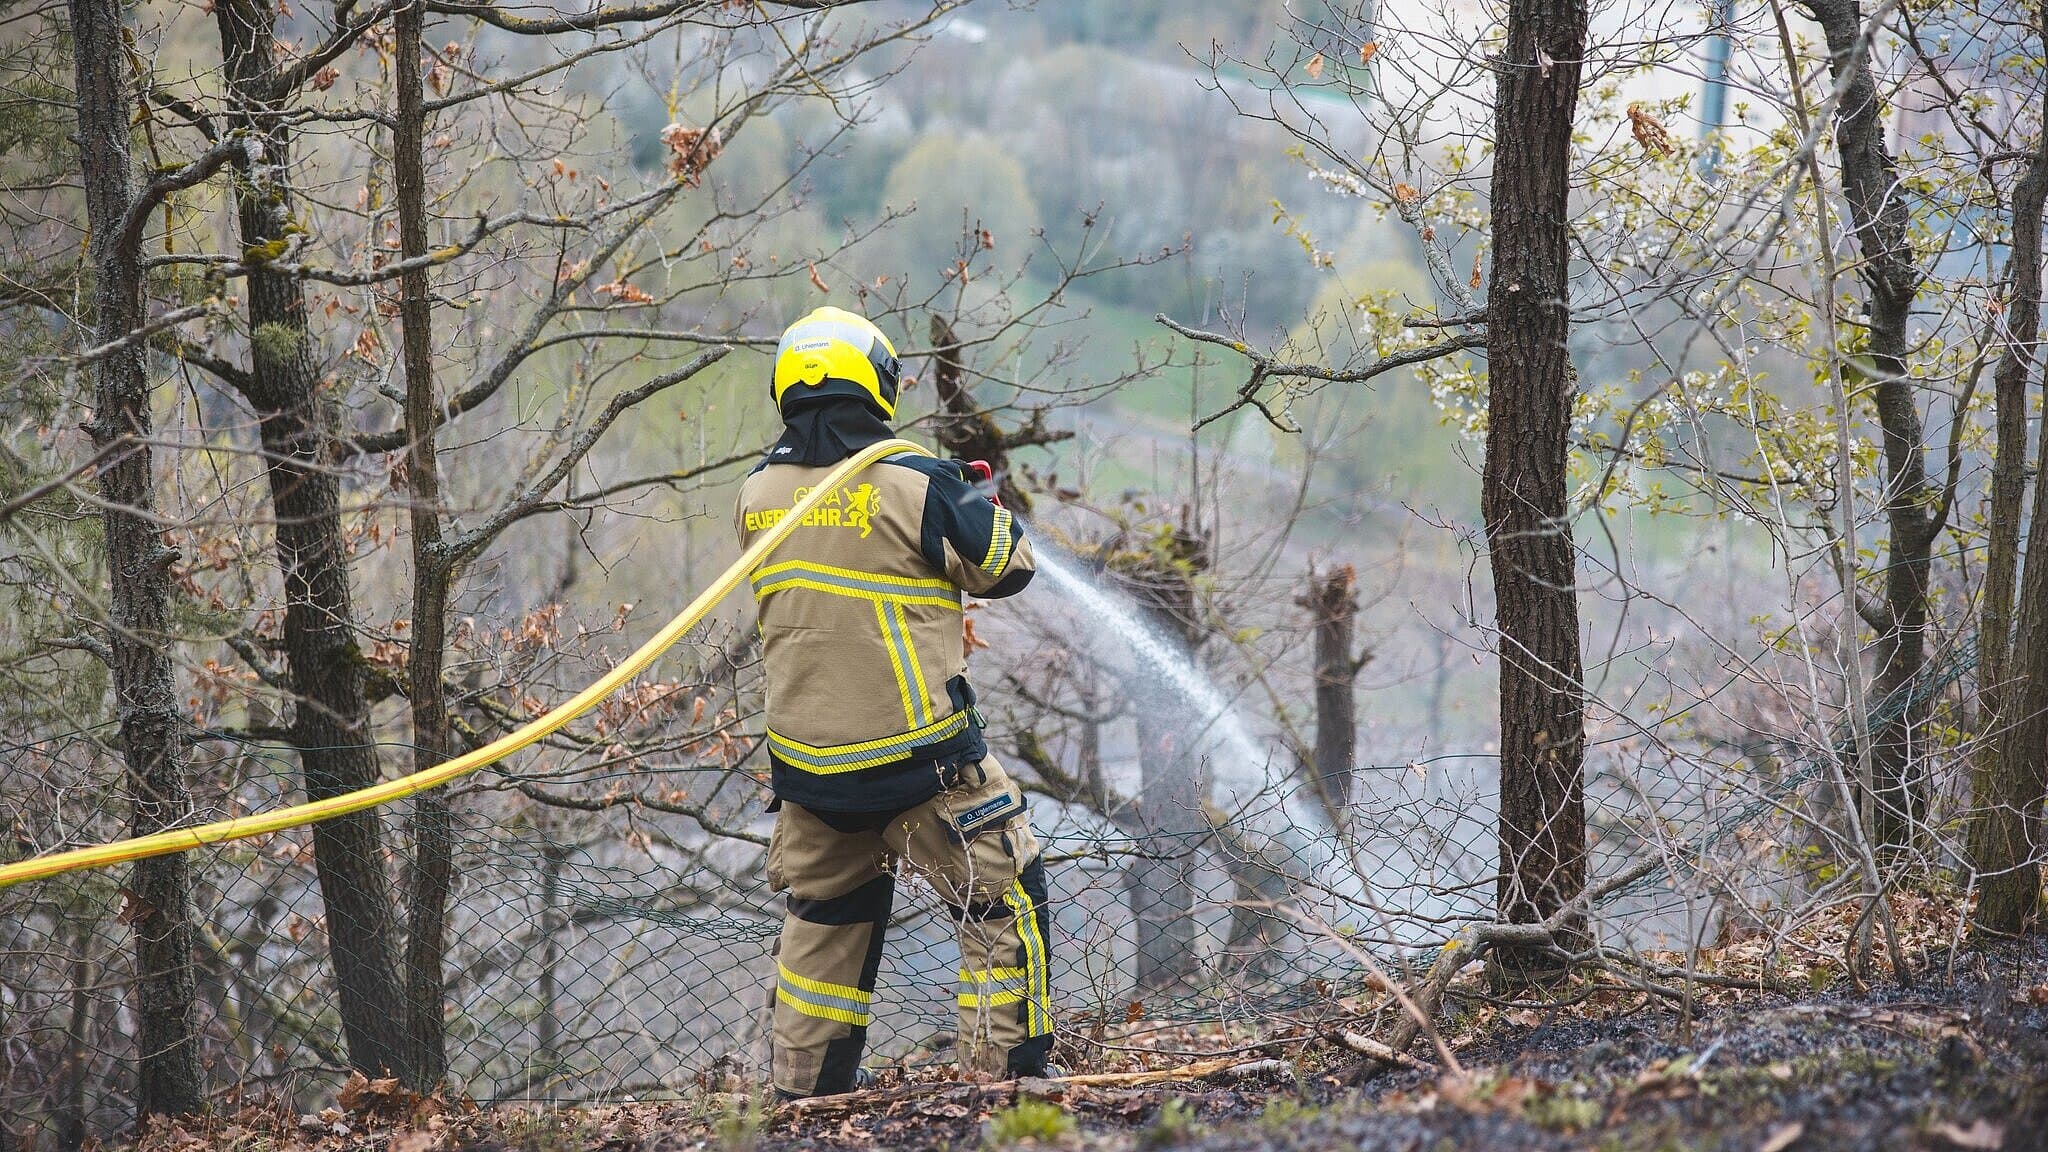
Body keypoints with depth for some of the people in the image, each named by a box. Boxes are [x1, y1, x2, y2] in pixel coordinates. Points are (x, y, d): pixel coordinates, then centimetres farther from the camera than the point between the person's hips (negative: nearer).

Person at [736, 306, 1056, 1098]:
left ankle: (808, 1081, 28)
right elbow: (1010, 565, -4)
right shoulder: (912, 485, -14)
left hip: (806, 762, 6)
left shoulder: (758, 496, 2)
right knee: (1005, 900, 7)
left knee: (826, 913, 23)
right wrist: (974, 503, 16)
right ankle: (1004, 1072, 6)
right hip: (916, 758, -6)